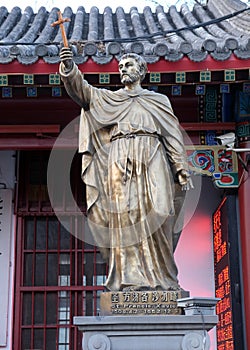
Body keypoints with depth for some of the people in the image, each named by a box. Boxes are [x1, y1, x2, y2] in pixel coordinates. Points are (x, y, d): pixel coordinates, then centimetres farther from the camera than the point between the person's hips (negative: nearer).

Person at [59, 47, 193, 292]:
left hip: (151, 161, -1)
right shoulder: (108, 98, 24)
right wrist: (70, 69, -13)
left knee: (154, 217, -12)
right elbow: (83, 91, 6)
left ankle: (158, 276, -6)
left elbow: (173, 136, 15)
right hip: (119, 161, 1)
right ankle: (129, 277, -11)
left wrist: (181, 171, 5)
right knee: (123, 216, -11)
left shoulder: (159, 100, 21)